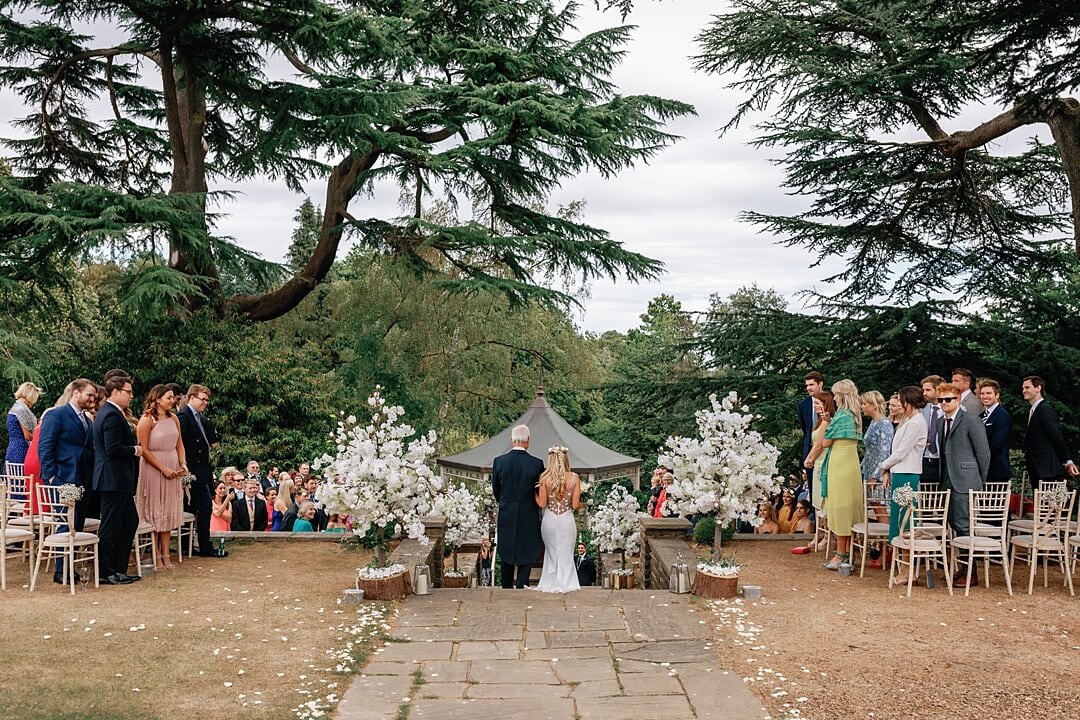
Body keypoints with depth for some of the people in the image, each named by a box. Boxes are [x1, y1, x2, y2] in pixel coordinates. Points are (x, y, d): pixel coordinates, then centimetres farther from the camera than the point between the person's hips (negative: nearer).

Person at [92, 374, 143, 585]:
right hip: (114, 479, -11)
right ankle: (106, 573, 7)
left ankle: (119, 569, 20)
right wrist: (135, 450, -11)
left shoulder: (108, 412, 16)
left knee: (130, 521, 15)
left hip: (118, 480, 11)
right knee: (110, 527, -2)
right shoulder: (112, 415, -17)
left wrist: (133, 442, 8)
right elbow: (113, 449, -24)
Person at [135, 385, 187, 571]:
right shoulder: (147, 420, -12)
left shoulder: (173, 419, 6)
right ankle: (155, 555, 8)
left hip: (173, 469, 6)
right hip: (153, 470, -6)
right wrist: (163, 468, -17)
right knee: (154, 512, 2)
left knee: (169, 512, 8)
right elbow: (144, 450, -15)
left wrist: (183, 463, -2)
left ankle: (165, 554, 15)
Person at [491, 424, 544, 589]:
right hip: (529, 517, -2)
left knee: (507, 556, 15)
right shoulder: (536, 463, -12)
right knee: (526, 556, 7)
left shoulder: (499, 462, -7)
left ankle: (507, 589, 22)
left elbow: (495, 491, 4)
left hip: (506, 516, 2)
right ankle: (521, 587, -4)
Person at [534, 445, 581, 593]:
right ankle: (565, 584, 23)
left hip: (549, 520, 1)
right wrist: (580, 504, 14)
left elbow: (542, 504, -7)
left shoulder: (544, 477, -9)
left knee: (551, 552, 19)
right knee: (566, 554, 15)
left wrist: (534, 493, 11)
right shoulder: (574, 477, -9)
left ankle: (552, 584, 26)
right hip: (567, 520, 0)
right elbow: (575, 505, -9)